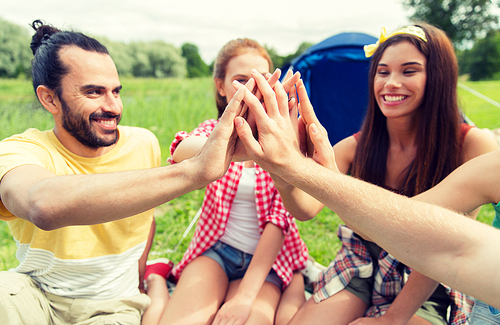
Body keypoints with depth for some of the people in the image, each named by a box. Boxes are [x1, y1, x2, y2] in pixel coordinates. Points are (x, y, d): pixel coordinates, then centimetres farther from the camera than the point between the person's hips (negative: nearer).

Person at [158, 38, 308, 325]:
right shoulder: (214, 130, -1)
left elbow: (280, 218, -11)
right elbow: (182, 153, -28)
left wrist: (245, 296, -21)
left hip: (265, 258, 0)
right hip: (214, 249, 1)